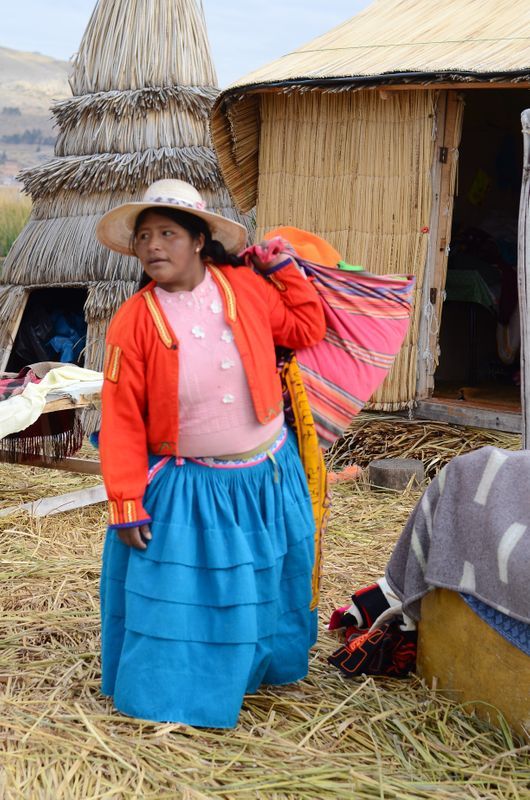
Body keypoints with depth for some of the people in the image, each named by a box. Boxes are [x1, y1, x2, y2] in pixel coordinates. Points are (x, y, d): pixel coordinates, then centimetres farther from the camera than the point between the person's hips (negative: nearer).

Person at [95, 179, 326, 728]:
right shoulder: (133, 322, -14)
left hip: (267, 477, 4)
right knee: (174, 599, 3)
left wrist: (284, 268, 2)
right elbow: (122, 422, -13)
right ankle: (171, 695, 25)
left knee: (266, 584, 19)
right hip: (185, 491, -3)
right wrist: (127, 507, -14)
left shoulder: (246, 287, -6)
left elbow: (307, 329, 10)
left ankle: (254, 671, 45)